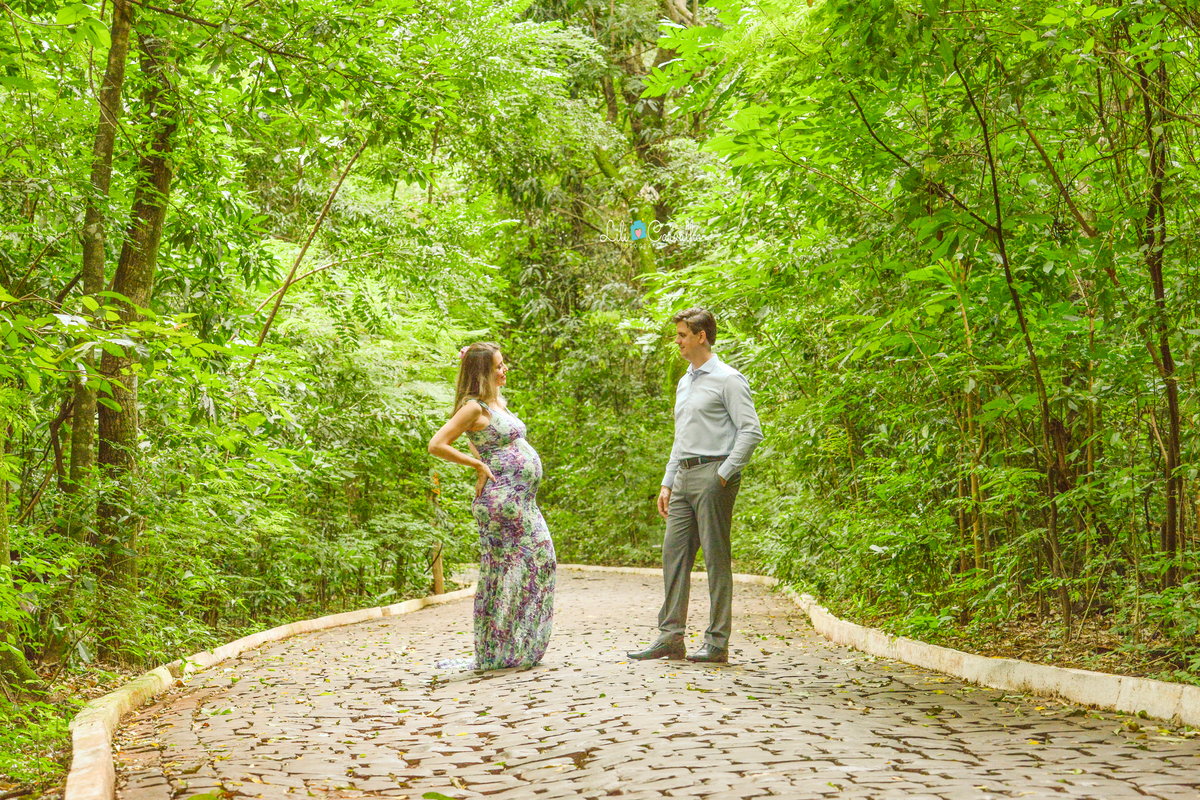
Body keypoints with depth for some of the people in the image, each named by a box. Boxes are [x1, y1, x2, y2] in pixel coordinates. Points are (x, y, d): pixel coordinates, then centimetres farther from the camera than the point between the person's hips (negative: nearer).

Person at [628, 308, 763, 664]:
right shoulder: (684, 384, 21)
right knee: (674, 553, 4)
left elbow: (751, 431, -12)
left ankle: (717, 641, 0)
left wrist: (724, 474, -15)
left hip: (713, 475, -8)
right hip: (684, 475, 8)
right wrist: (667, 483, 19)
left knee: (716, 557, -5)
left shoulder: (728, 380, -5)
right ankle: (670, 636, 8)